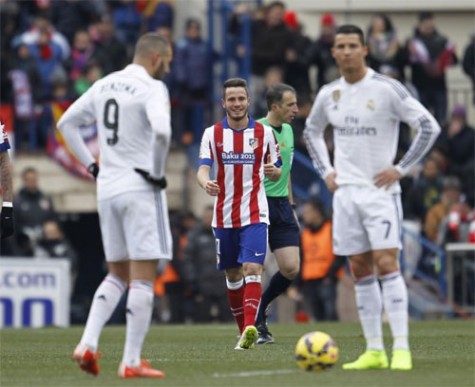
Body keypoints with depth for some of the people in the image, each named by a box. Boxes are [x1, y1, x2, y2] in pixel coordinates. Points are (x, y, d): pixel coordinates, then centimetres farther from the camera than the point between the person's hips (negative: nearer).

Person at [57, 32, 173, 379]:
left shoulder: (104, 85, 12)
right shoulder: (152, 88, -10)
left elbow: (66, 123, 18)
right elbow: (161, 130, -28)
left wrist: (91, 165, 16)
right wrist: (157, 171, -14)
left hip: (107, 189, 7)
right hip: (141, 189, -7)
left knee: (117, 275, 17)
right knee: (143, 278, -2)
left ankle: (88, 343, 1)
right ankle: (132, 362, -4)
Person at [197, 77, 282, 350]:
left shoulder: (264, 132, 2)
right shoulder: (212, 134, 2)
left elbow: (276, 174, 9)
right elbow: (203, 169, -8)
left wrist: (273, 171, -16)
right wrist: (206, 183, -32)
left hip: (255, 215, -2)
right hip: (224, 216, 2)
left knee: (252, 269, -18)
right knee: (233, 276, 9)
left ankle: (250, 328, -28)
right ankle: (244, 332, 22)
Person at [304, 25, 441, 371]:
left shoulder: (386, 89, -9)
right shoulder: (329, 94, 8)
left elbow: (429, 127, -9)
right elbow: (312, 130, 27)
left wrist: (401, 169, -10)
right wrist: (325, 170, 15)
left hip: (380, 190, -5)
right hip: (345, 192, 5)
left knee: (386, 264, -14)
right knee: (360, 271, 5)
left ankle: (401, 348, -16)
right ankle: (374, 350, 9)